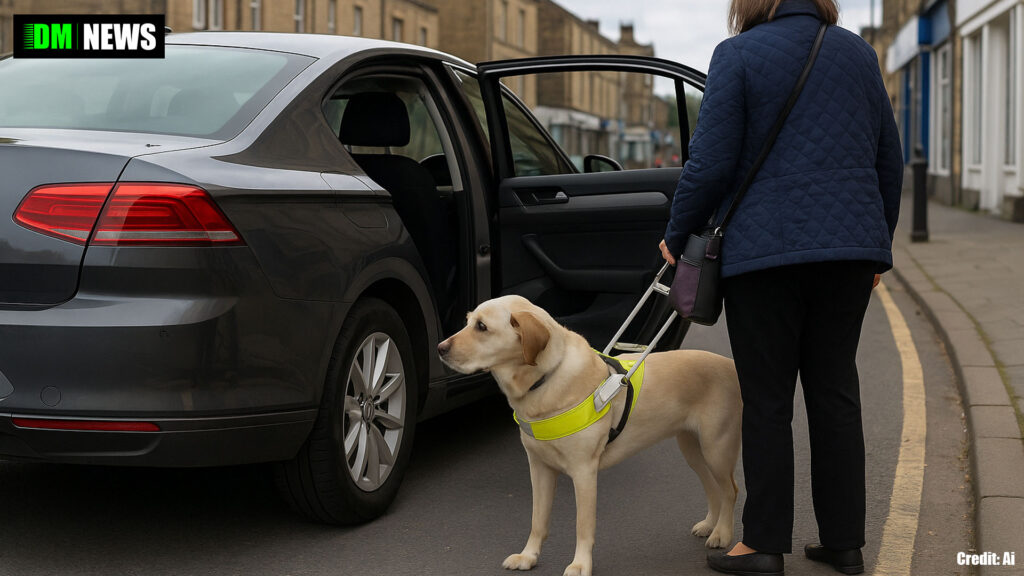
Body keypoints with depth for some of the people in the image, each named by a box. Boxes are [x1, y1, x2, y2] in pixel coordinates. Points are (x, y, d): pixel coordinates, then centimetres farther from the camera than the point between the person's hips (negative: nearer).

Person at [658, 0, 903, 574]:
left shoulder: (738, 55, -4)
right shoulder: (858, 53, 12)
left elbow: (711, 162, -9)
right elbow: (890, 160, 16)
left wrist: (677, 237, 5)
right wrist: (878, 244, 26)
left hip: (766, 248, -5)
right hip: (851, 245, 5)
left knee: (767, 398, 2)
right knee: (835, 389, 10)